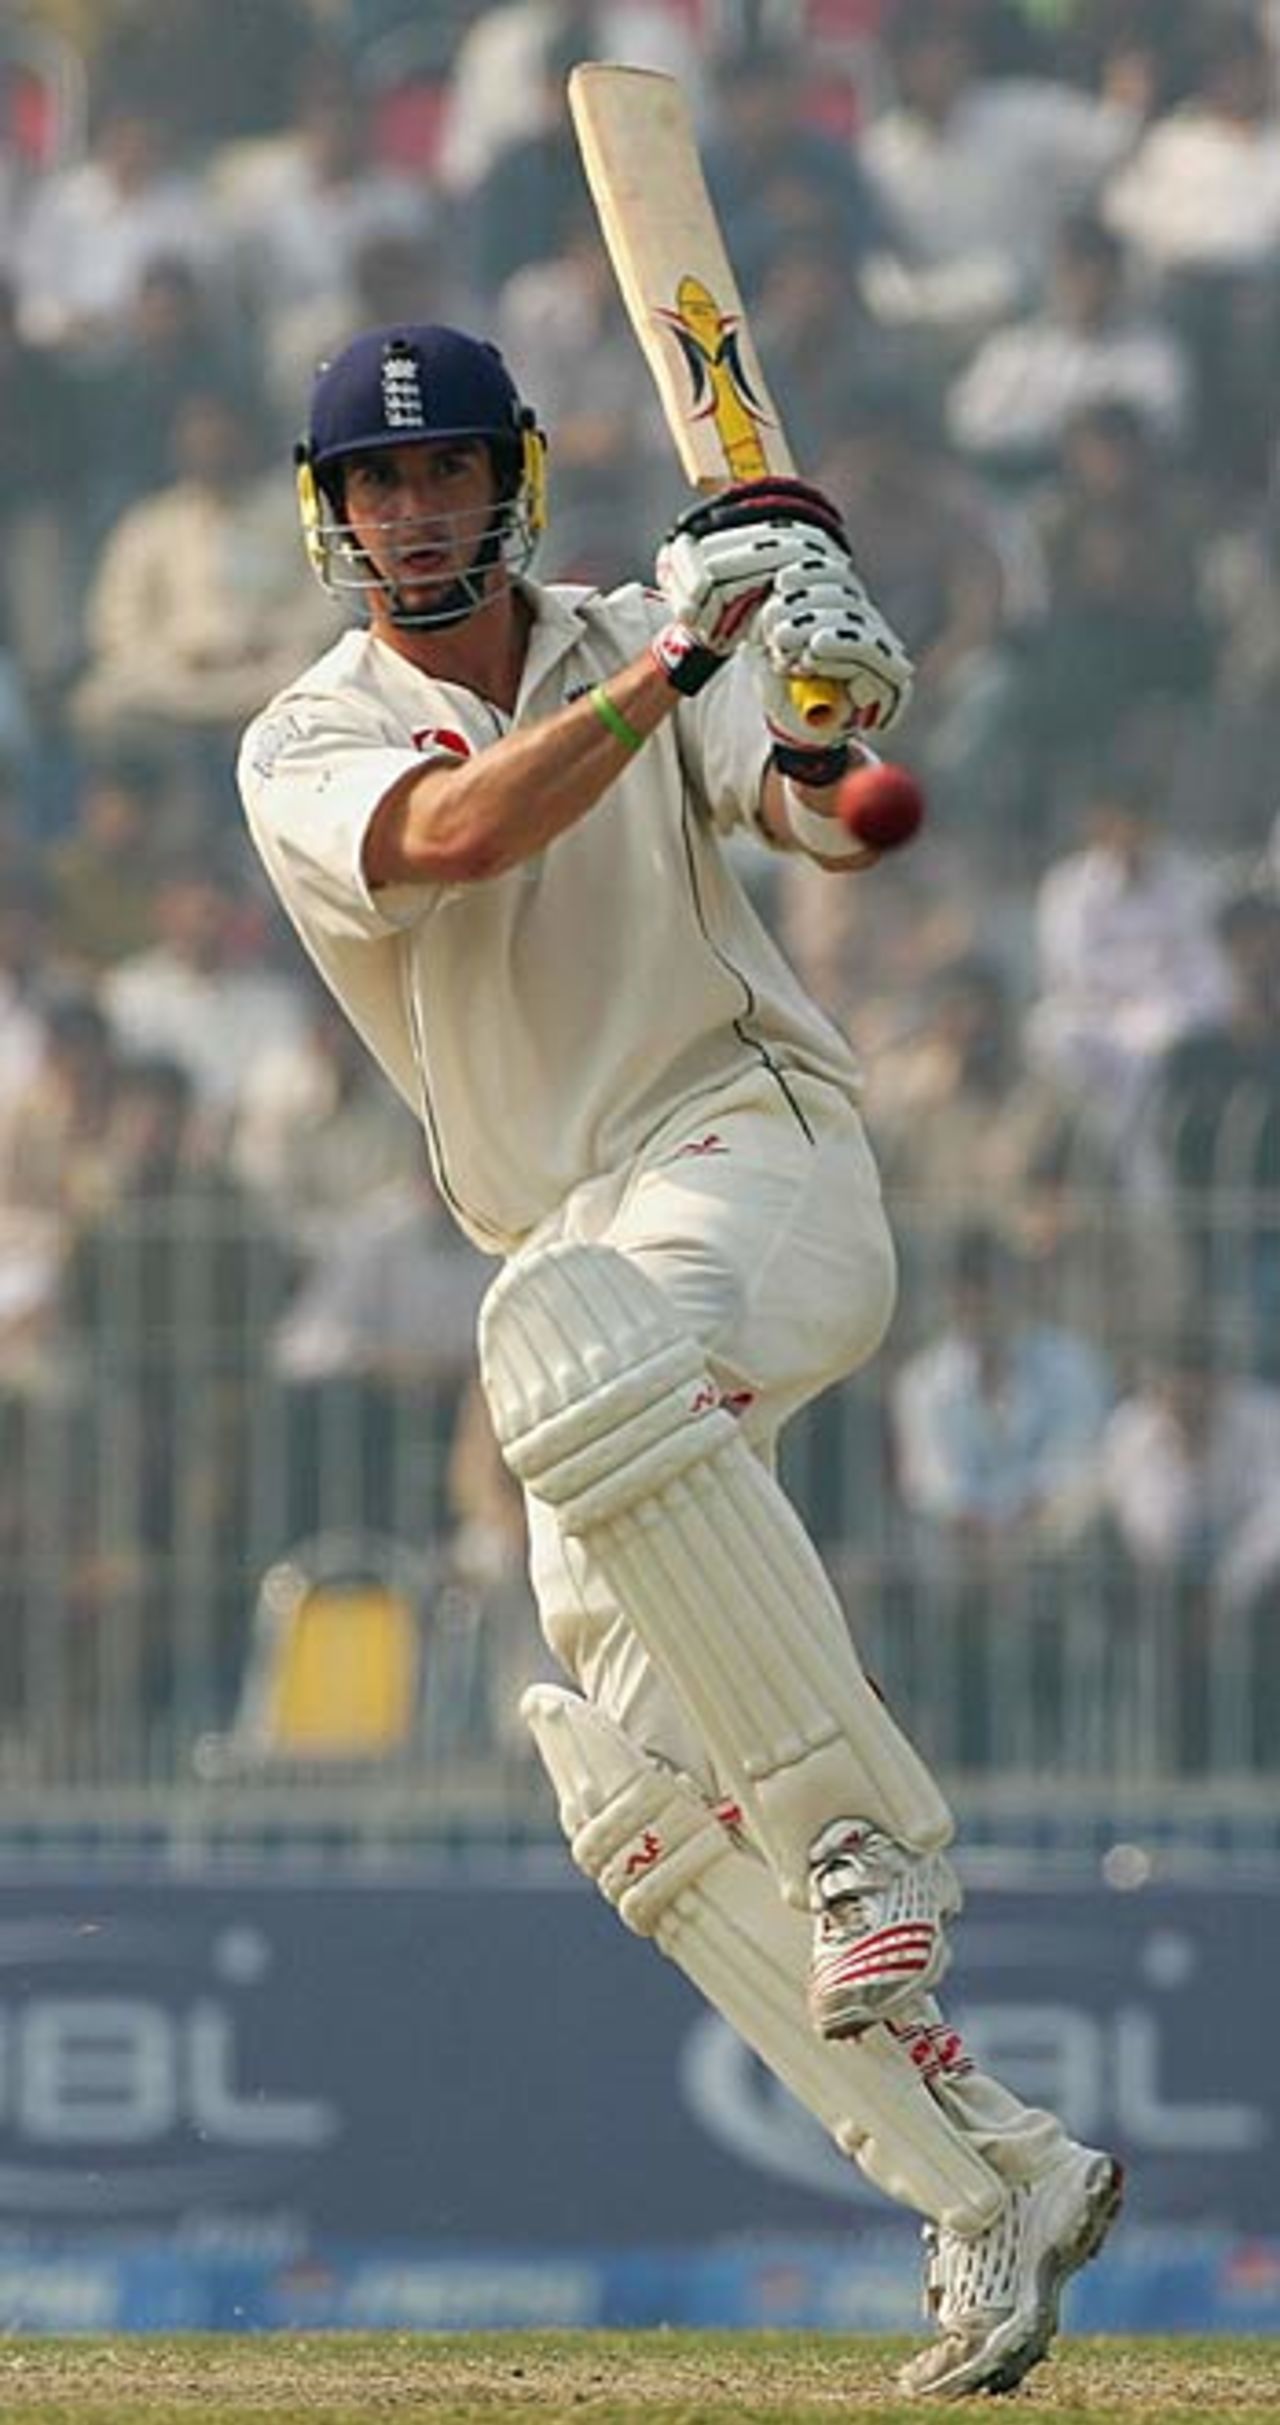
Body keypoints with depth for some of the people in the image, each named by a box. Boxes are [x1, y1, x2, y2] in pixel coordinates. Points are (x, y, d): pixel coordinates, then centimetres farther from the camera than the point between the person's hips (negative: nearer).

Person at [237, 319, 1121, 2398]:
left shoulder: (639, 647, 5)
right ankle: (995, 2184, -3)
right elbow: (459, 836, -18)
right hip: (587, 1264, 4)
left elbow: (837, 819, -11)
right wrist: (674, 664, -28)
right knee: (634, 1777, -8)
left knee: (575, 1351, -38)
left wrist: (834, 703, -33)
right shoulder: (307, 750, 4)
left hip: (755, 1151, -4)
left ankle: (864, 1826, -35)